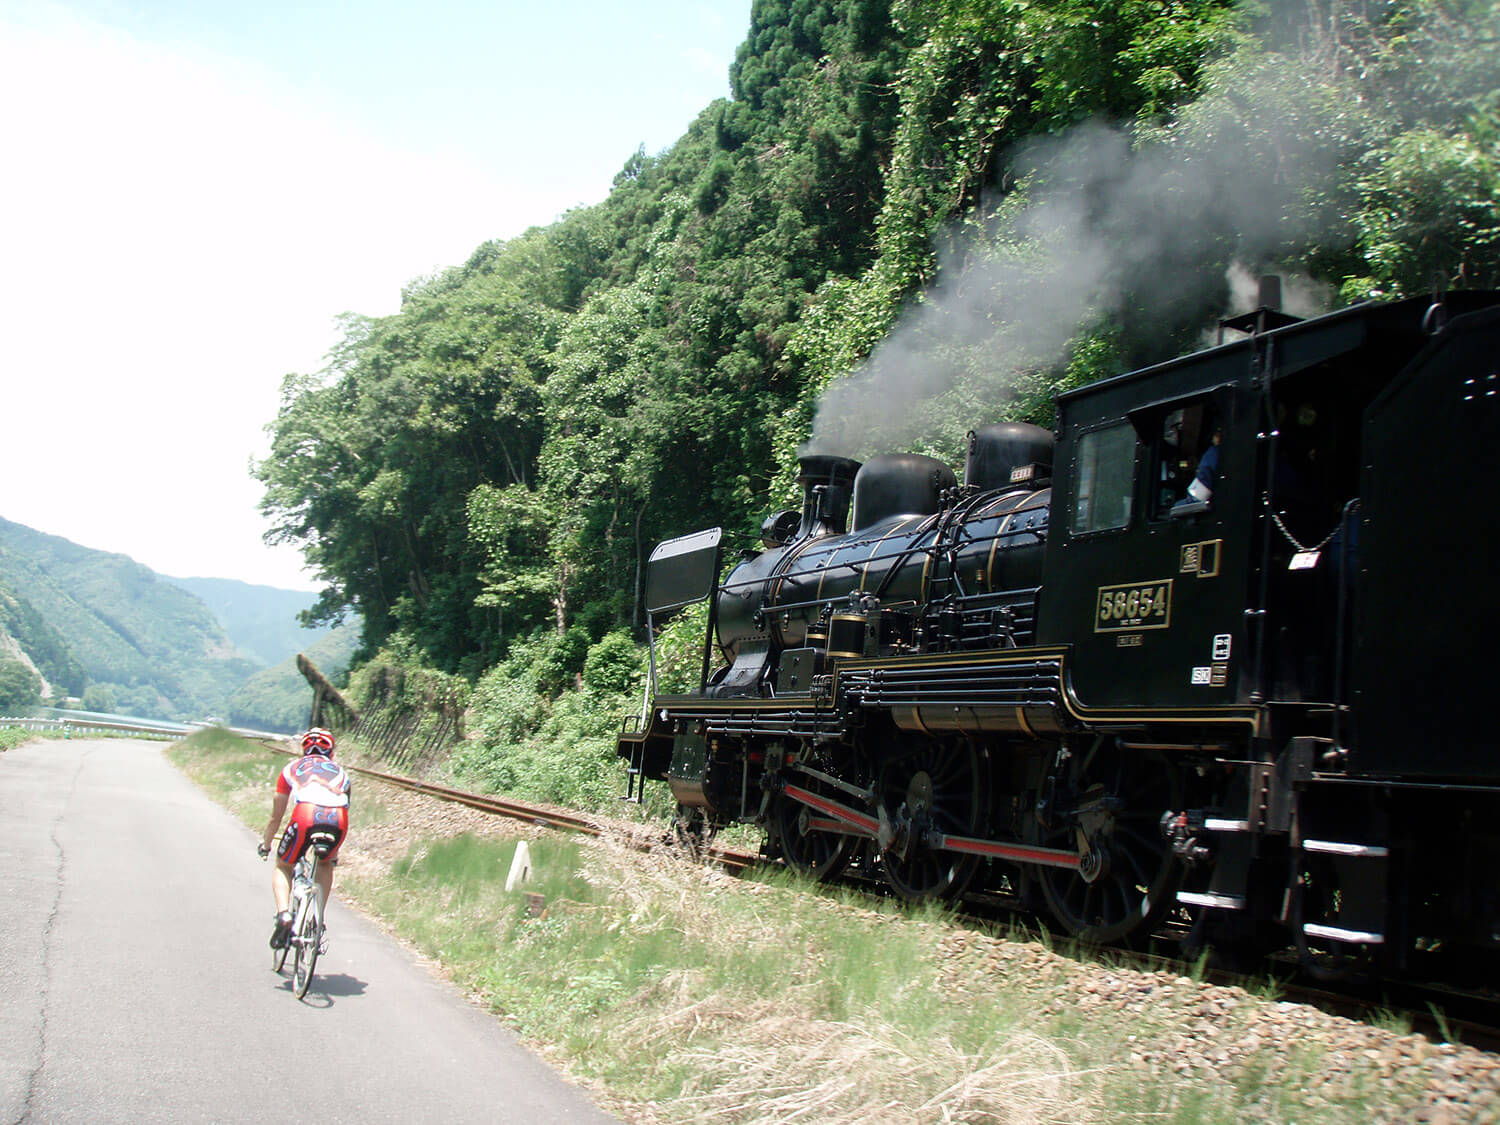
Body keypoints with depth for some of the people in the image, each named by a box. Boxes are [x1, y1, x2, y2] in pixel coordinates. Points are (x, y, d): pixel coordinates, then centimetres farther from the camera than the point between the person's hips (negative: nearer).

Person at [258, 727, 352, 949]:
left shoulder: (292, 768, 32)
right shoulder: (340, 771, 36)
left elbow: (276, 817, 37)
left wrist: (265, 845, 54)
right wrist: (335, 852, 58)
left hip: (306, 816, -2)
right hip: (338, 820, 2)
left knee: (283, 866, 23)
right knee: (326, 864, 32)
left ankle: (283, 914, -1)